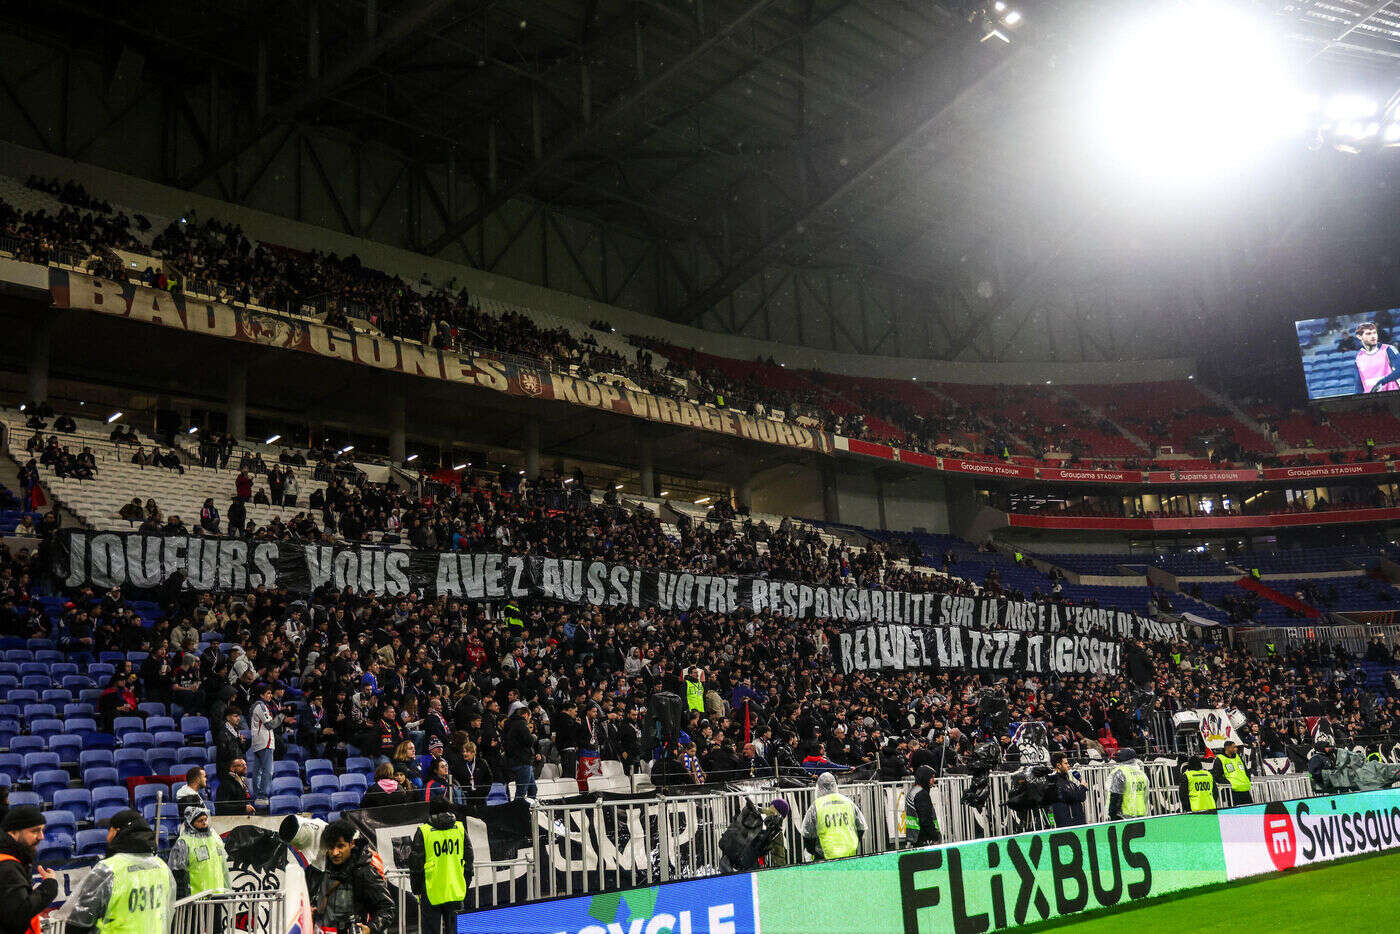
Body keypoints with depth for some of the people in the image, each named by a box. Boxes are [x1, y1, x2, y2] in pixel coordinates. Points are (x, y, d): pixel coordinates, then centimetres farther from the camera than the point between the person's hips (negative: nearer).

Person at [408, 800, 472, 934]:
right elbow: (468, 861, 9)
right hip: (455, 891, 3)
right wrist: (464, 885, 18)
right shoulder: (460, 829, 3)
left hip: (431, 892, -3)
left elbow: (415, 865, -4)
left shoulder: (423, 832, -7)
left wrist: (417, 889, 6)